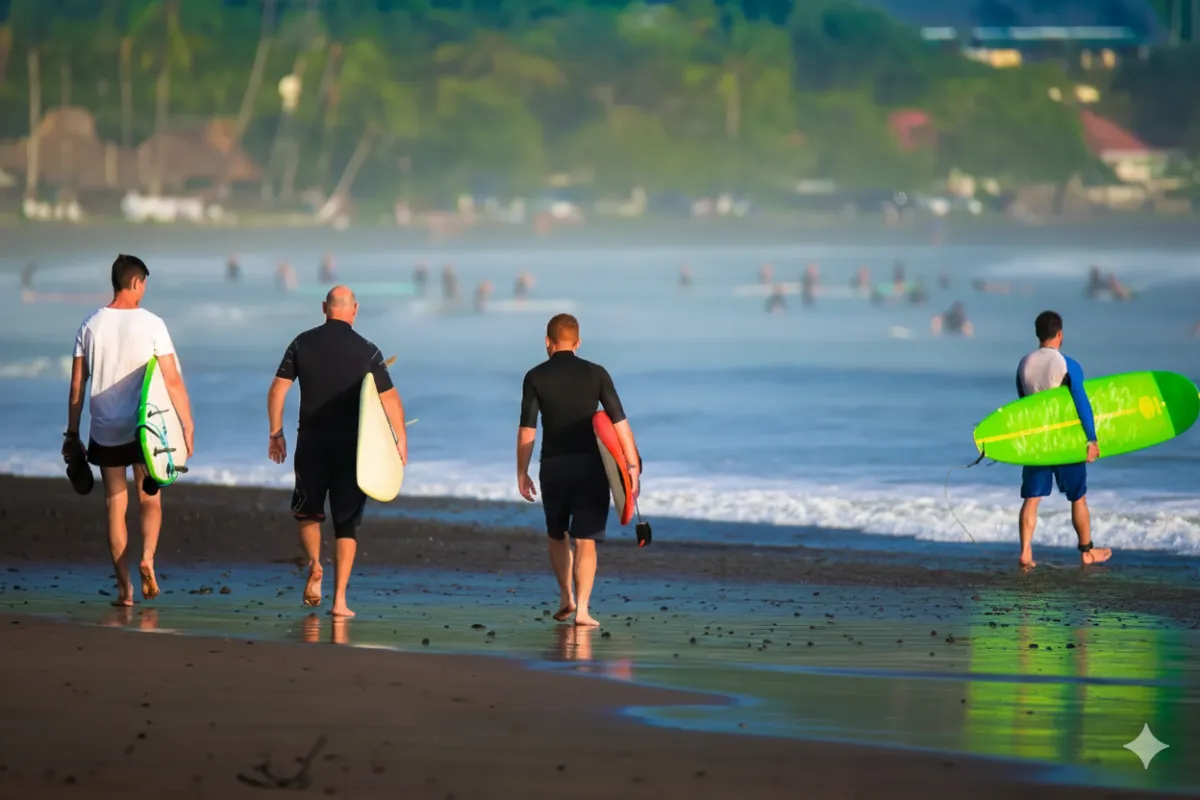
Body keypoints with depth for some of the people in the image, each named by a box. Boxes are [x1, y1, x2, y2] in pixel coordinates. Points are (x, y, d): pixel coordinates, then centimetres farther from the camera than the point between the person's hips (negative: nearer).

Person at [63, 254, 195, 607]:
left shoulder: (91, 326, 1)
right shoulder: (151, 324, -8)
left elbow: (77, 386, 3)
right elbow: (173, 381, -10)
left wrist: (72, 434, 10)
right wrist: (187, 426, -3)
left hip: (105, 432, 2)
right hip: (146, 429, -2)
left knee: (115, 505, 8)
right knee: (150, 499, 13)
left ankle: (124, 587, 5)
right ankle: (148, 557, -13)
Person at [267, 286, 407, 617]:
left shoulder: (303, 343, 0)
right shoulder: (366, 351, -4)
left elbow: (277, 389, -1)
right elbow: (390, 398, -2)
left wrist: (276, 433, 8)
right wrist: (401, 440, 9)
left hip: (311, 442, 1)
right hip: (351, 445, -1)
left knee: (307, 512, 20)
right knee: (347, 523, 5)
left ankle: (314, 565, -7)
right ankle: (340, 599, -2)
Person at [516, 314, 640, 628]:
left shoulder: (536, 377, -1)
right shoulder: (596, 374, 0)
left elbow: (527, 430, -2)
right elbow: (619, 422, -4)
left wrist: (522, 472, 6)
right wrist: (633, 465, 0)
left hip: (553, 466, 0)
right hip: (590, 464, 0)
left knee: (557, 535, 21)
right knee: (585, 540, 0)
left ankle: (566, 598, 22)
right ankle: (582, 607, -10)